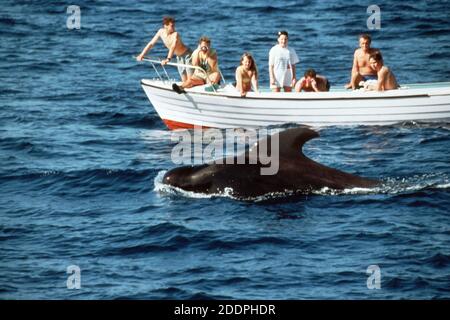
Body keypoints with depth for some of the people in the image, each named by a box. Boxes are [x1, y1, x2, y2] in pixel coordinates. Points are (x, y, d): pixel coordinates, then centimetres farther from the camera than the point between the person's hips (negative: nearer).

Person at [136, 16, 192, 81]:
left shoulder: (175, 34, -28)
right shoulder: (161, 32, -10)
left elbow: (173, 47, -44)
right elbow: (151, 44, -2)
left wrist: (168, 59, -59)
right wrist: (142, 54, -6)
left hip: (187, 54, -6)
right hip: (179, 57, 6)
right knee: (184, 81, 7)